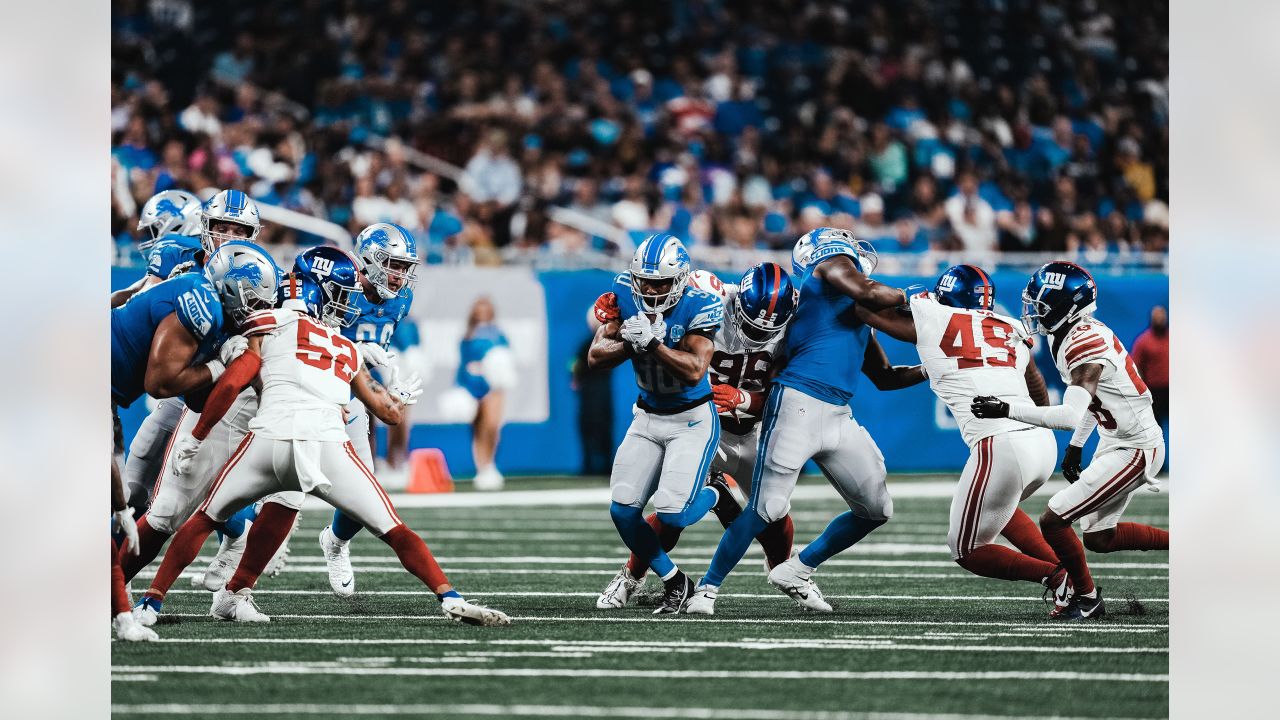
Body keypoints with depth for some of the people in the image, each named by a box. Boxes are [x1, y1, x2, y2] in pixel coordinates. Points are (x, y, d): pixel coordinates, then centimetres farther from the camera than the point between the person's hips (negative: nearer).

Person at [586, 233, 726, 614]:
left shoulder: (698, 307, -20)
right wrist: (630, 343, -28)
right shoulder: (624, 294, -8)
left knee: (672, 513, -17)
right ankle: (673, 582, 16)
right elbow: (596, 356, -9)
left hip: (692, 419, -5)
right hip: (647, 418, 5)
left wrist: (651, 342, -37)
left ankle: (711, 494, 19)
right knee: (623, 511, -4)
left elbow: (694, 371, -28)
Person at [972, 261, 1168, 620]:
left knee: (1053, 521, -9)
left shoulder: (1084, 343, -25)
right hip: (1117, 443, 10)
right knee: (1097, 537, 18)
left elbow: (1072, 416, -36)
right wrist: (1075, 447, 21)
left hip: (1134, 451, -10)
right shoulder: (1084, 334, 5)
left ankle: (1085, 597, 10)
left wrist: (1006, 410, -35)